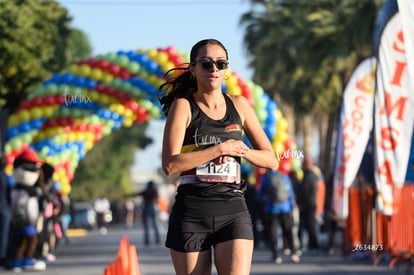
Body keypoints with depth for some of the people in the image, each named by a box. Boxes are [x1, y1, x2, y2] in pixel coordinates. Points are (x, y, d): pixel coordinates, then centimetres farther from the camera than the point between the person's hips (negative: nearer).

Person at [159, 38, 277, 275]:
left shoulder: (239, 105, 11)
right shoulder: (182, 106, 0)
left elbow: (270, 159, 13)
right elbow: (170, 164, -12)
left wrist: (240, 150, -5)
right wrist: (220, 149, -11)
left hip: (234, 211, 2)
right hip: (191, 212, -2)